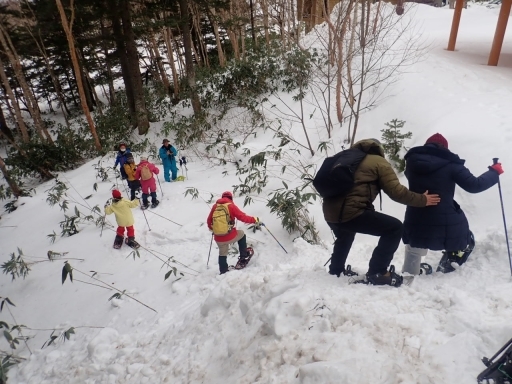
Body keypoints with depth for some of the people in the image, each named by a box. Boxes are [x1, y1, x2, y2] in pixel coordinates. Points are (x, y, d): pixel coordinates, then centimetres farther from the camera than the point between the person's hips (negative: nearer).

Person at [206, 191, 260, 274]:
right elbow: (243, 217, -9)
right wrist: (254, 220, 2)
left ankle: (223, 271, 36)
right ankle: (243, 256, 29)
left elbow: (209, 221, 15)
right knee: (241, 234, 27)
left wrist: (211, 228, 34)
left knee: (222, 253, 26)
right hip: (230, 236, -3)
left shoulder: (215, 206, 7)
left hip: (218, 238, 4)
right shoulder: (231, 205, -4)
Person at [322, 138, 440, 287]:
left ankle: (336, 270, 48)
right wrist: (422, 200, 12)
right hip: (350, 212, -8)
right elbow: (397, 192, 0)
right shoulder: (379, 162, 7)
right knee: (395, 228, 3)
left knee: (344, 236, 39)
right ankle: (376, 273, 1)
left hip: (330, 211, 8)